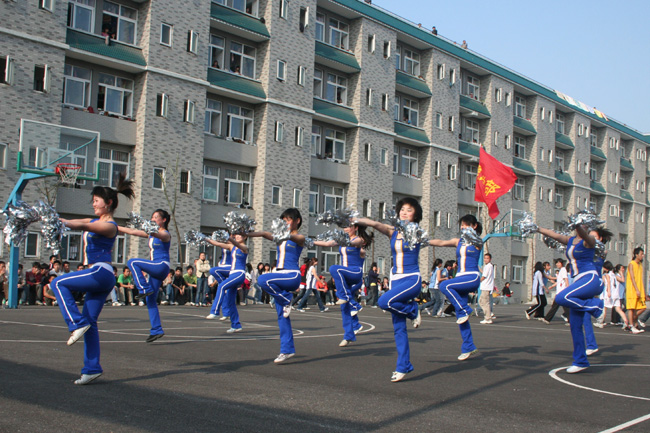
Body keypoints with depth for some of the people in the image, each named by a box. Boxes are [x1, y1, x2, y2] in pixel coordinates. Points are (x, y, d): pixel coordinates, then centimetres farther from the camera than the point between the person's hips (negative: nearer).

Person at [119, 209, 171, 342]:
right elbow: (133, 232, 19)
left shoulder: (165, 234, -6)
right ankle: (157, 330, 7)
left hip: (162, 266, -8)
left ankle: (145, 289, -16)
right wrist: (116, 227, 14)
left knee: (132, 262, -20)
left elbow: (156, 234, -29)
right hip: (155, 269, 8)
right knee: (150, 300, 4)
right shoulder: (151, 234, 17)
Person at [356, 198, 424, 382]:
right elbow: (376, 225, -6)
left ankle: (413, 311, -2)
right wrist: (357, 220, -24)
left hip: (412, 279, -5)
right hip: (395, 279, 5)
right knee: (398, 327, 3)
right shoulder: (393, 232, 8)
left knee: (384, 301, -29)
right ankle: (403, 367, 12)